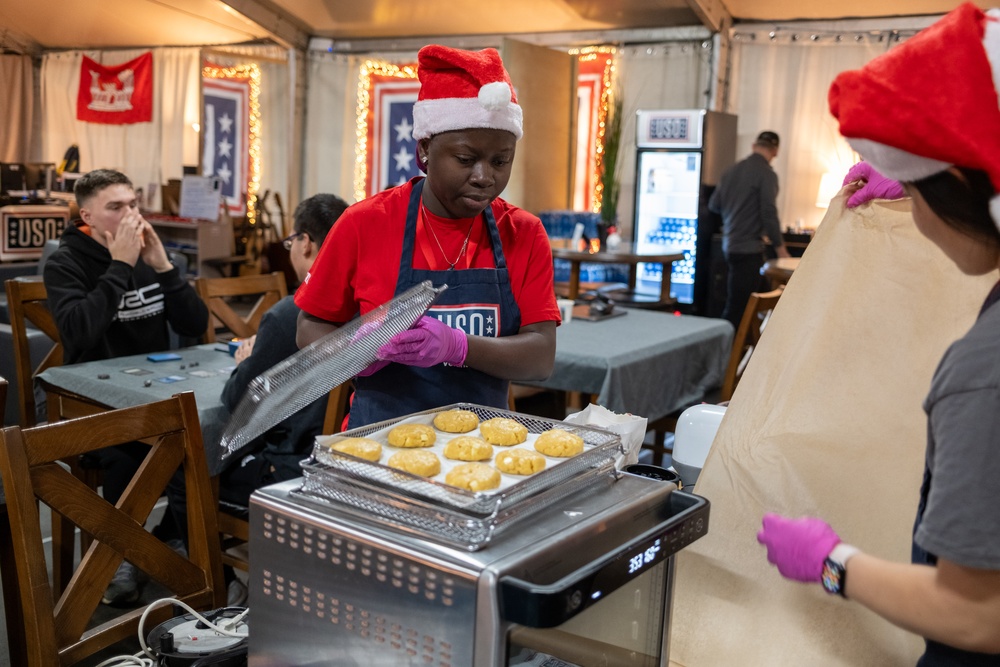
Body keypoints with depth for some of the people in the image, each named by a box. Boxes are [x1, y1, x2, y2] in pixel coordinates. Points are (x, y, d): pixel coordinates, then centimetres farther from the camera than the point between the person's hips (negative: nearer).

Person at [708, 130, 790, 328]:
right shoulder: (767, 174, -12)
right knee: (738, 307, -5)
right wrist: (780, 247, -8)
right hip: (749, 249, -8)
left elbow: (713, 204, 15)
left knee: (736, 303, 17)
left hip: (730, 245, 8)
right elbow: (769, 213, -17)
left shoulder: (732, 170, 8)